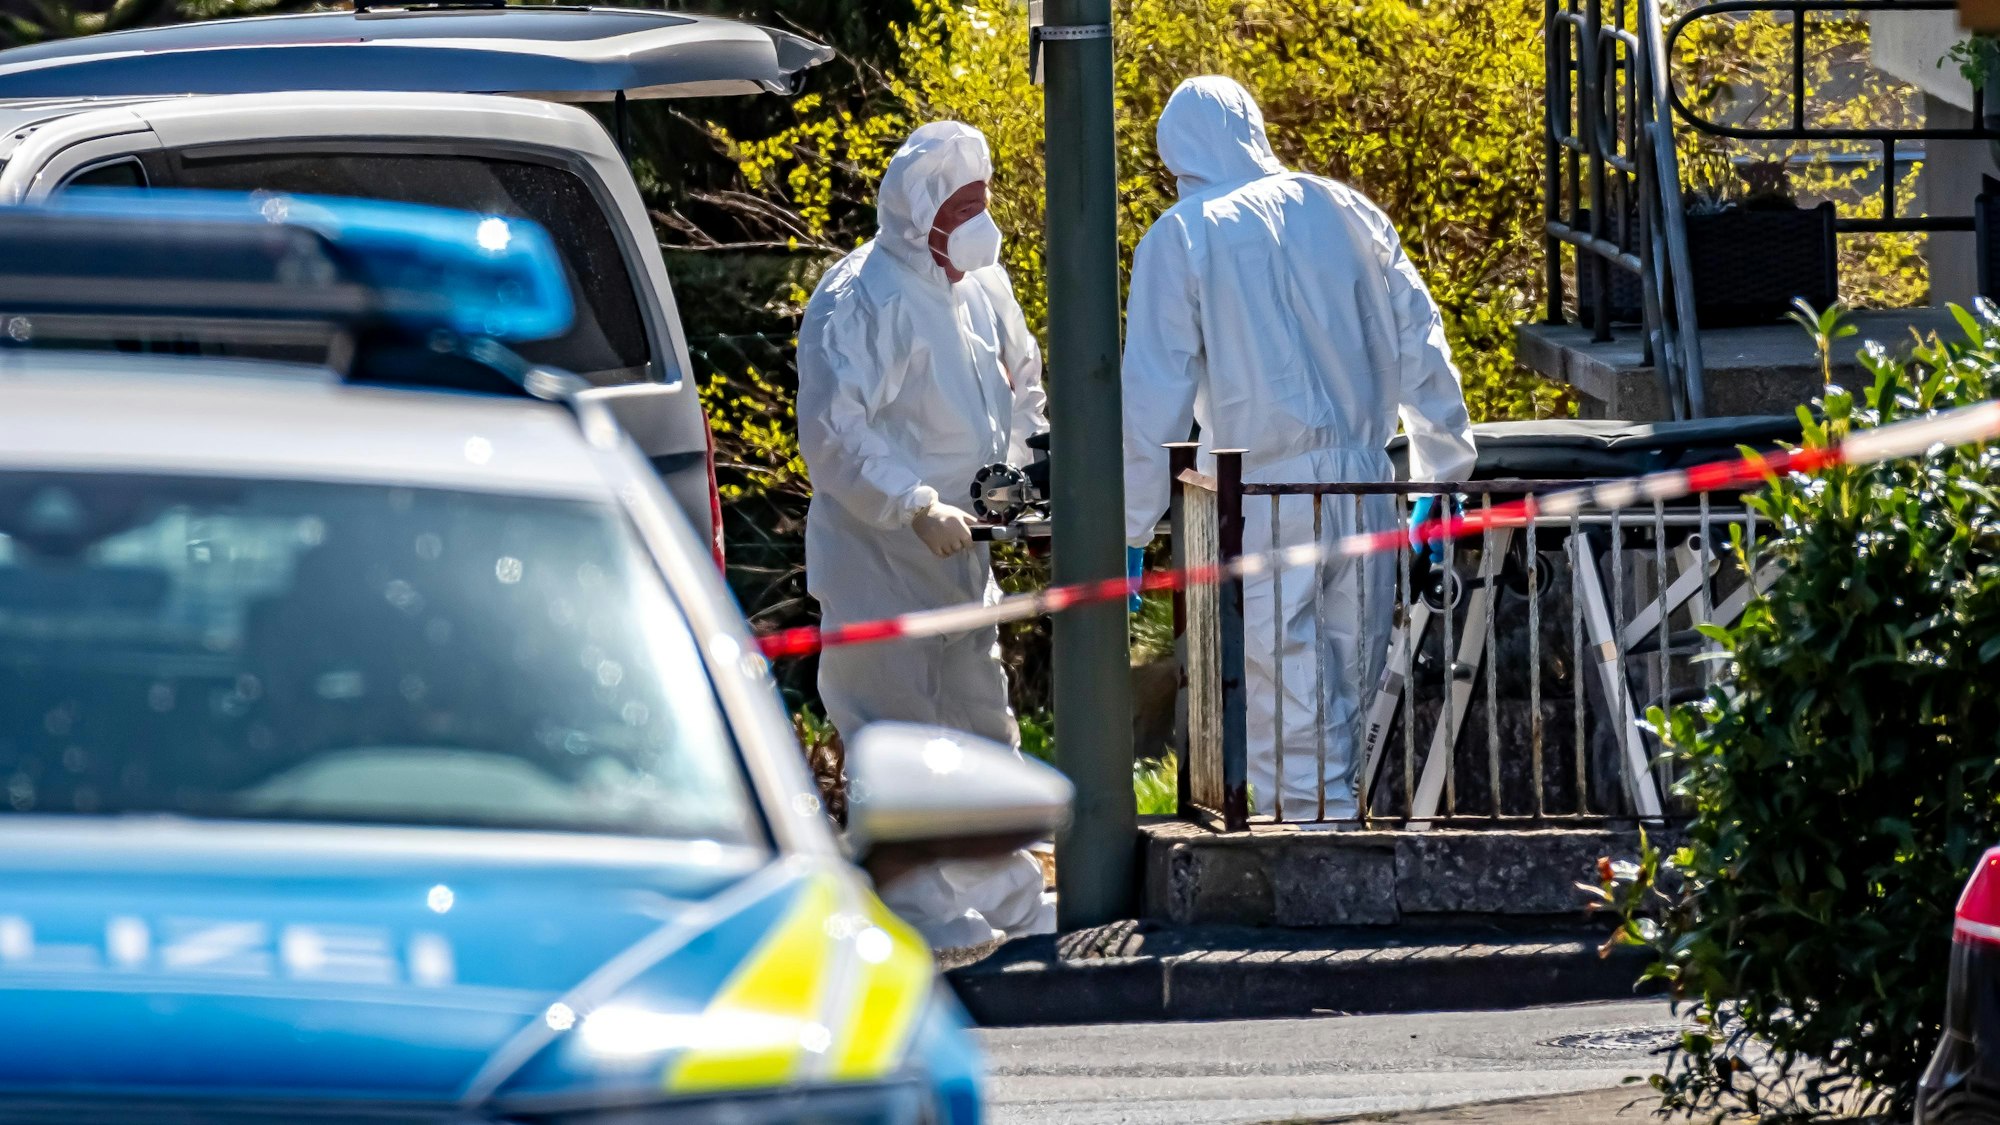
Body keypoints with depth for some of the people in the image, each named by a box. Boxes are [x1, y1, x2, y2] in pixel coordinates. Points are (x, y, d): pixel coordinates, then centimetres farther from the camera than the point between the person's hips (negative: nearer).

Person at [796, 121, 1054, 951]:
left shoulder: (981, 286, 9)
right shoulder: (862, 300, -18)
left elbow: (1022, 385, 24)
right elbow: (833, 431, -24)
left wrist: (1025, 470, 8)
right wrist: (915, 507, -30)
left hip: (957, 545, 9)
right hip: (875, 552, -9)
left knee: (980, 717, 16)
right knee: (898, 727, -7)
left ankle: (1005, 899, 26)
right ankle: (919, 909, -3)